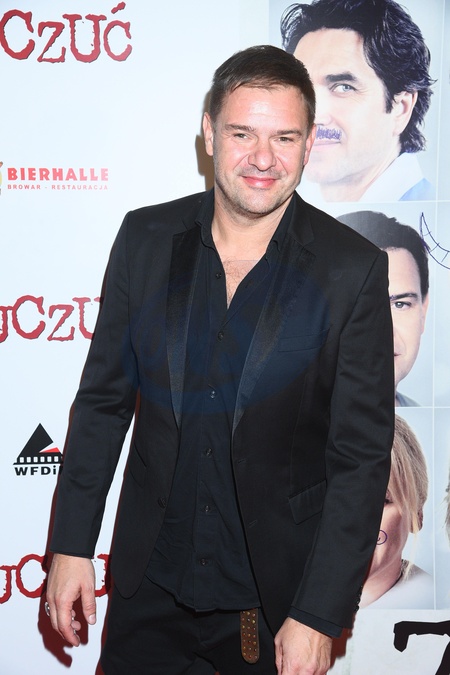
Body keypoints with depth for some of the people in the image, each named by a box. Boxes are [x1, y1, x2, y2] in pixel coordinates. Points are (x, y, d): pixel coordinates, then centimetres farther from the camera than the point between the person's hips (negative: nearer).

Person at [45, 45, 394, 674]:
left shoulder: (353, 269, -12)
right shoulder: (147, 237, -4)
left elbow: (362, 455, -11)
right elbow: (103, 398, 3)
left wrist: (318, 616, -13)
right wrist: (72, 544, 2)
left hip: (277, 595, -2)